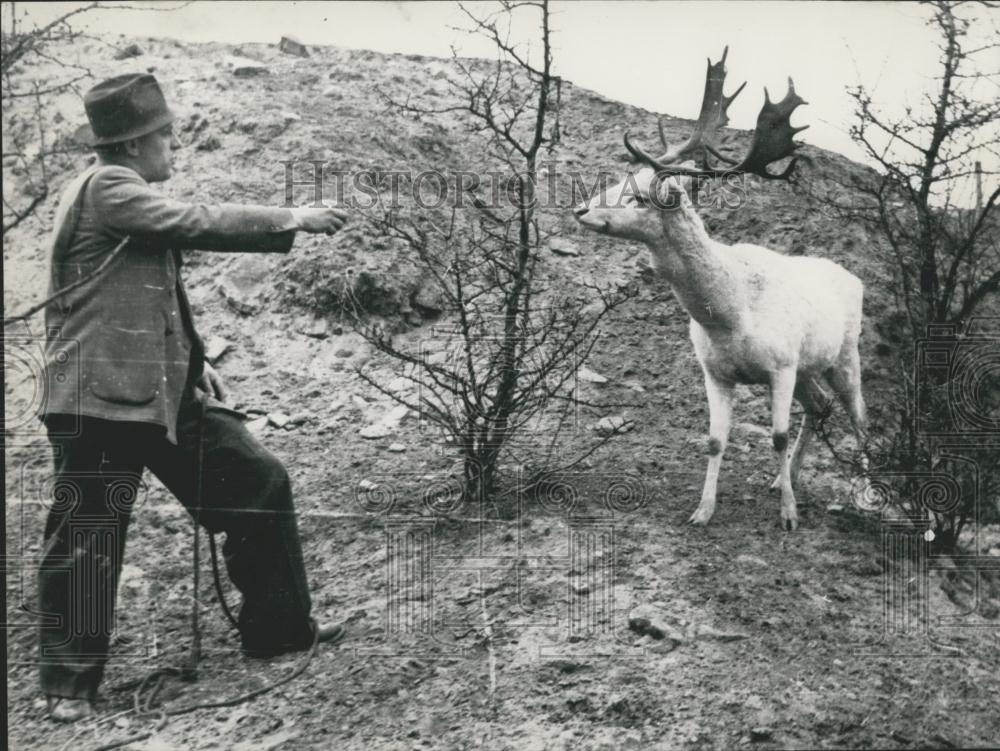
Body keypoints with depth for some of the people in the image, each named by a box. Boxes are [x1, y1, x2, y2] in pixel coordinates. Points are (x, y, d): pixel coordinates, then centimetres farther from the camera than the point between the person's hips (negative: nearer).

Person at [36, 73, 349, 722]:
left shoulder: (131, 200, 17)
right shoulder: (104, 189, -11)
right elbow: (202, 225, -17)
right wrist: (293, 219, -9)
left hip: (165, 390, 10)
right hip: (102, 395, -9)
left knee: (260, 480, 8)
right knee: (87, 539, -1)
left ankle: (279, 628, 19)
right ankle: (69, 682, 15)